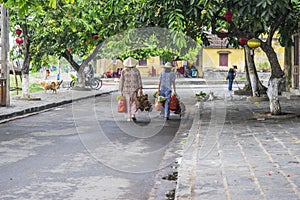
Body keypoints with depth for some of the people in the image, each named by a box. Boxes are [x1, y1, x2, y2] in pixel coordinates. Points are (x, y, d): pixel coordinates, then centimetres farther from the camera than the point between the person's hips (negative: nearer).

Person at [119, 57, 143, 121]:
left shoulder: (124, 71, -3)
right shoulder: (136, 71, 0)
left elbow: (121, 81, -2)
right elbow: (139, 80, -1)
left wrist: (121, 90, 3)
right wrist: (140, 89, 1)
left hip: (126, 89, -1)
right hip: (134, 89, 1)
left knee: (127, 104, 6)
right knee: (133, 102, 17)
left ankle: (128, 118, 6)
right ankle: (133, 114, -1)